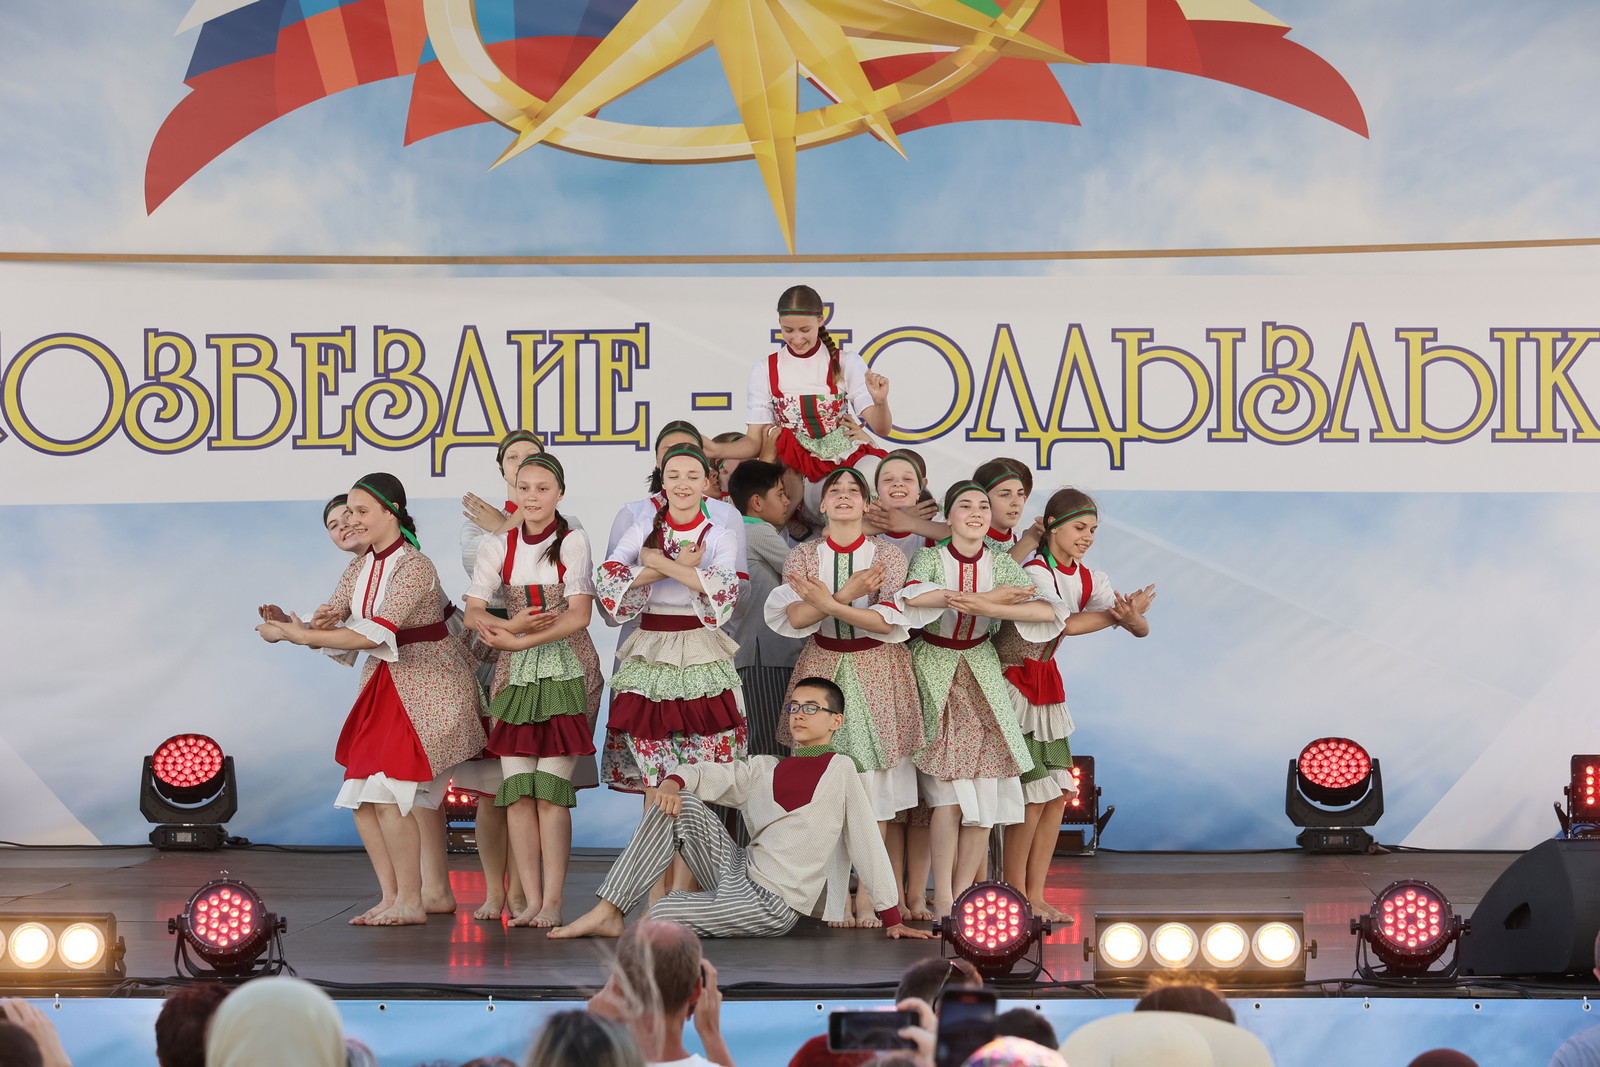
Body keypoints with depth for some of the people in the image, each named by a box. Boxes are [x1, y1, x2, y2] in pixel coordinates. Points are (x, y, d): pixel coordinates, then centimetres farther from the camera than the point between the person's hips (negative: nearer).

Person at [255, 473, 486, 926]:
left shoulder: (415, 567, -19)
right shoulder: (360, 568, 7)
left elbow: (374, 634, -28)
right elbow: (329, 622, 1)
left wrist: (302, 636, -30)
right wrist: (291, 628, -21)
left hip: (426, 688, -8)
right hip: (382, 686, 8)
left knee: (388, 795, -14)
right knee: (361, 799, 2)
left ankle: (411, 902, -3)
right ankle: (390, 897, 11)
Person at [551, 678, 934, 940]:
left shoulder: (840, 769, -3)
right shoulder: (764, 769, 15)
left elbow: (867, 841, -4)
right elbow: (709, 775, 6)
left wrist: (892, 918, -4)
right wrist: (672, 782, -19)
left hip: (773, 904, -6)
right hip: (740, 870, 6)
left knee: (661, 913, -24)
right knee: (682, 804, -12)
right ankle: (608, 911, -13)